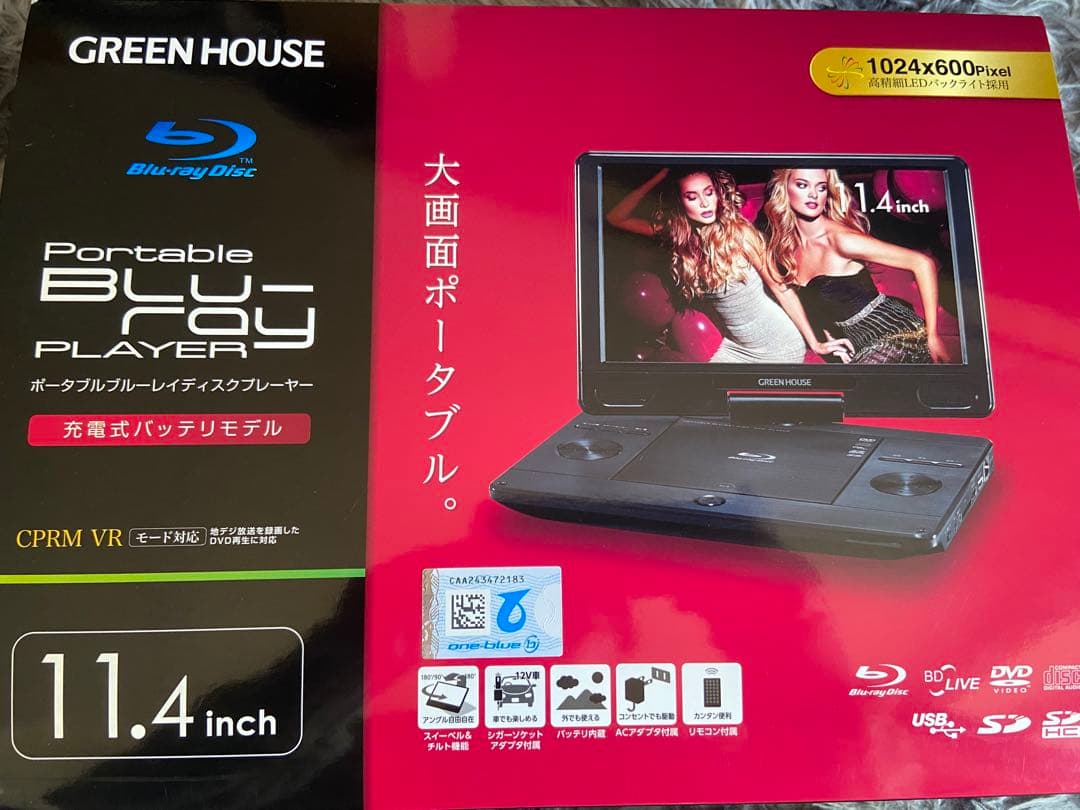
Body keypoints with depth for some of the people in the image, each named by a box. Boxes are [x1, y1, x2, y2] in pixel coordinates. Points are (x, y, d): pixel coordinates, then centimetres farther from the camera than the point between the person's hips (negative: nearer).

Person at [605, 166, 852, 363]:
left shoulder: (738, 232, -17)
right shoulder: (678, 235, -5)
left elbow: (781, 288, -11)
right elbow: (615, 218, -6)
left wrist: (814, 343, -10)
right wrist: (659, 178, -12)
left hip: (778, 345, -4)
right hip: (735, 347, 4)